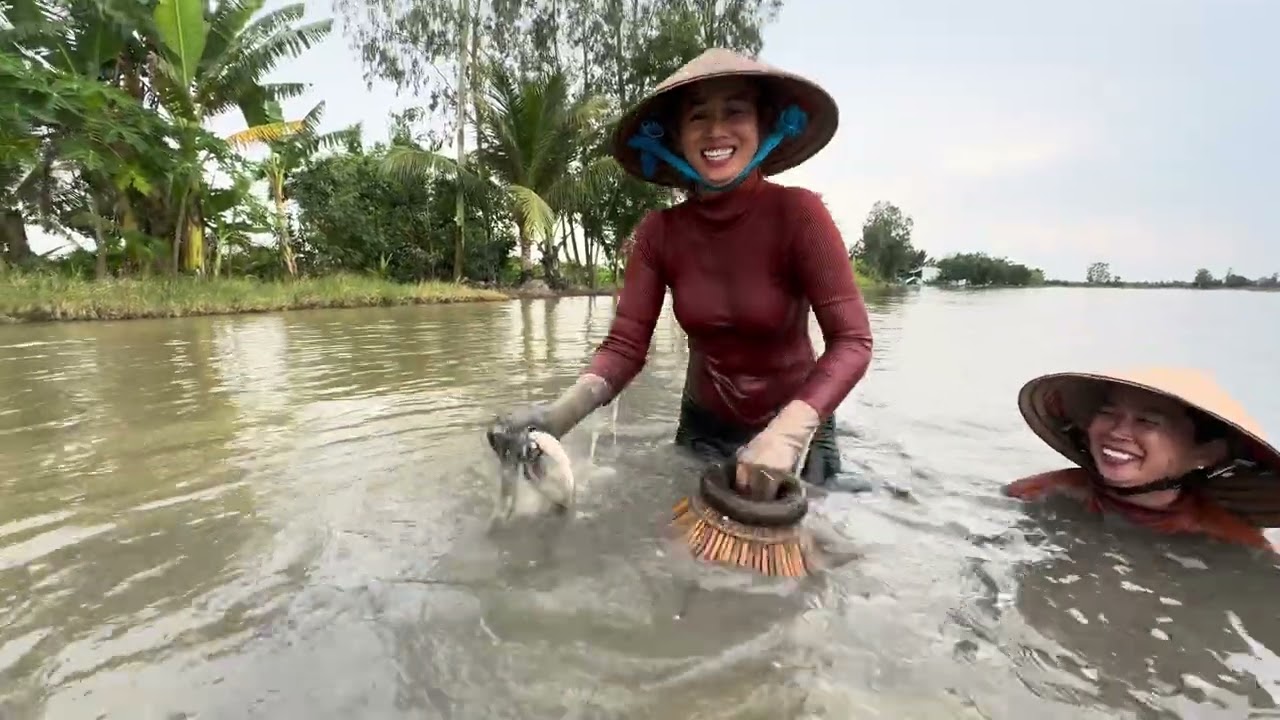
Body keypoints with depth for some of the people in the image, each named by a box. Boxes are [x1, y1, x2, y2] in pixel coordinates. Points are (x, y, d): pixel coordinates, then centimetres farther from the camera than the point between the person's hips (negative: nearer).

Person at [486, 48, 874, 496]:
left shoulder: (797, 213, -19)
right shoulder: (658, 232, -10)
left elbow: (851, 340, -23)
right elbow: (625, 344, -14)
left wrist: (789, 429, -39)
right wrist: (564, 410, -33)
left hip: (795, 426, -2)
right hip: (703, 427, 3)